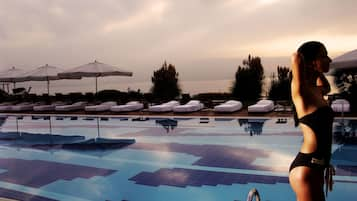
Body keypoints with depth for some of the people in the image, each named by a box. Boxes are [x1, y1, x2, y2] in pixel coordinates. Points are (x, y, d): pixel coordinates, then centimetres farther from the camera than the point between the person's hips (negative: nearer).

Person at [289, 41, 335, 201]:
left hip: (315, 165, 9)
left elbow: (326, 87, 37)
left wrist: (317, 72, 20)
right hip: (306, 167, -9)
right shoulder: (301, 91, -13)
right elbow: (295, 58, -25)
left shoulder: (316, 92, 12)